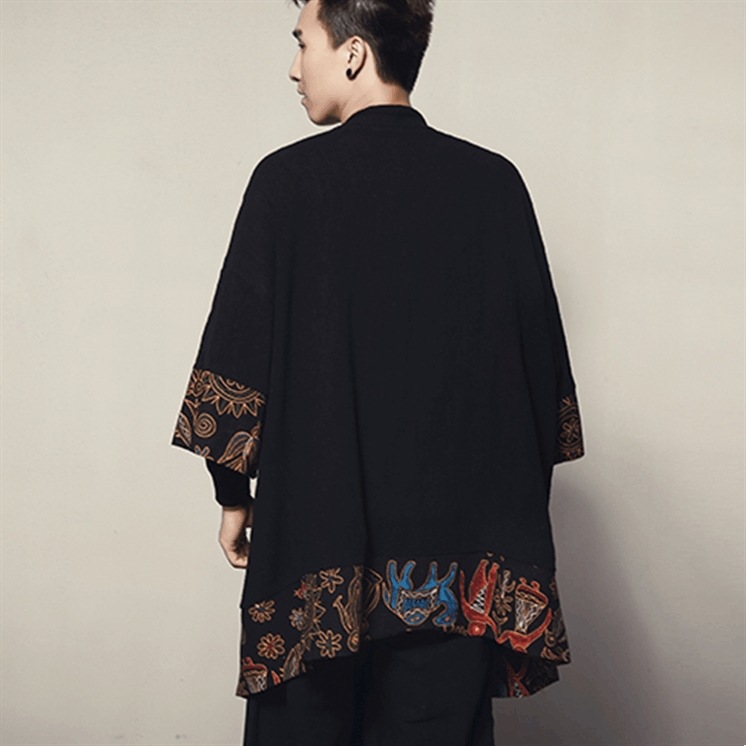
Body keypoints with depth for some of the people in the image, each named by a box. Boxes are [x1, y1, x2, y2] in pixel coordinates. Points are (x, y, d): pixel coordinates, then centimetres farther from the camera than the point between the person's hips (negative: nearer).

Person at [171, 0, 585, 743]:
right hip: (462, 544, 3)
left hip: (319, 529, -2)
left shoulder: (290, 179, -7)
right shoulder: (496, 183, 0)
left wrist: (235, 494, 7)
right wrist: (518, 509, 14)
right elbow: (543, 357, 3)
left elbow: (237, 363, -7)